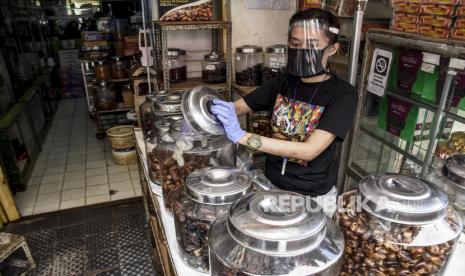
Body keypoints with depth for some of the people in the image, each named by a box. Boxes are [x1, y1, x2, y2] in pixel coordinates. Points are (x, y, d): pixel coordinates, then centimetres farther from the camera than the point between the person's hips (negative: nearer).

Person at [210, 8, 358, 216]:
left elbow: (309, 150, -28)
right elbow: (237, 107, 2)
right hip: (271, 183, 4)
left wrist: (241, 136, -35)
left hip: (313, 196, -4)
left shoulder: (342, 94, -18)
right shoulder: (283, 82, -3)